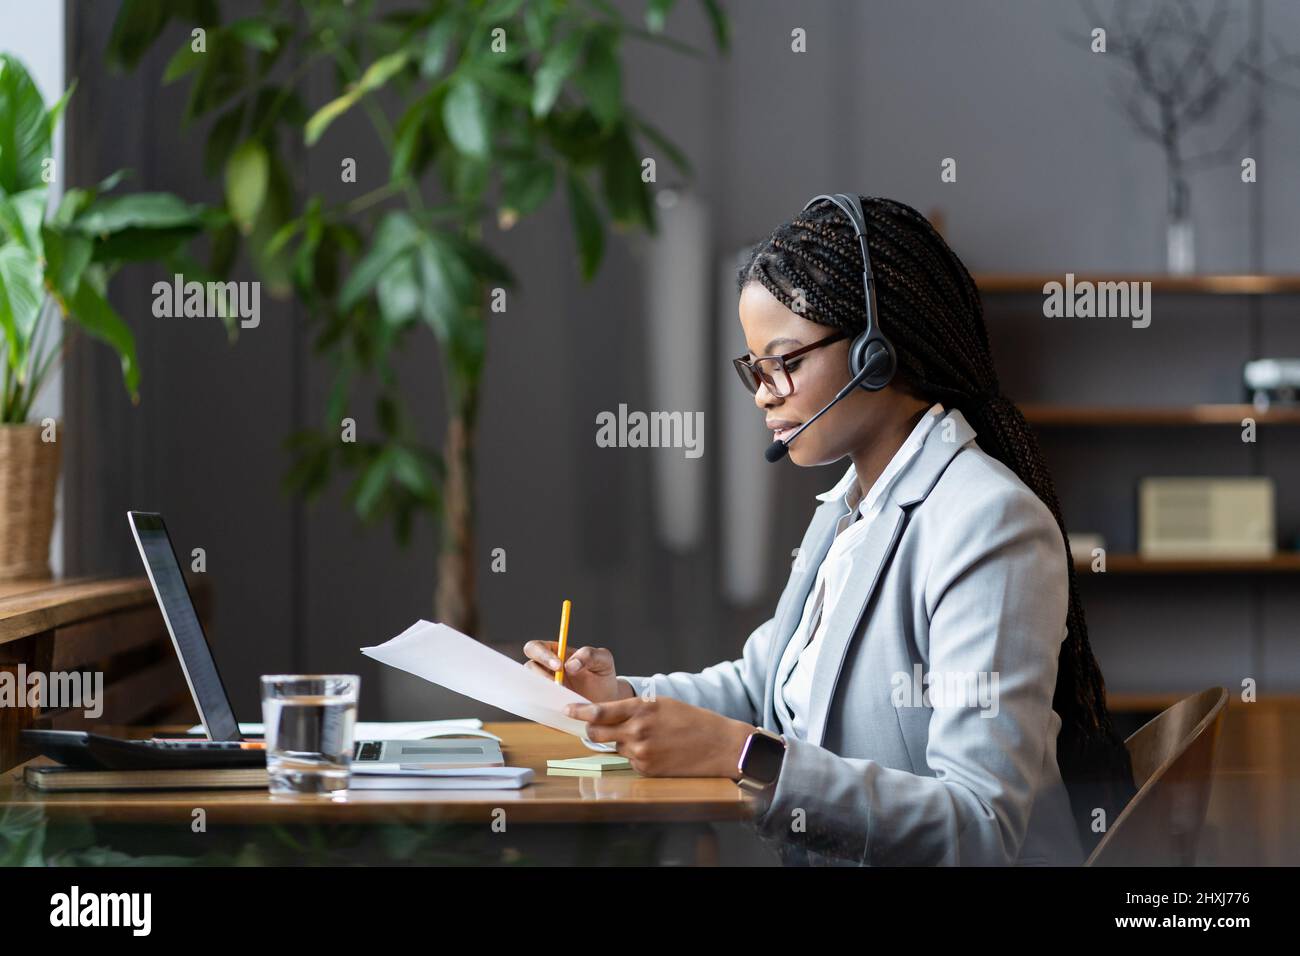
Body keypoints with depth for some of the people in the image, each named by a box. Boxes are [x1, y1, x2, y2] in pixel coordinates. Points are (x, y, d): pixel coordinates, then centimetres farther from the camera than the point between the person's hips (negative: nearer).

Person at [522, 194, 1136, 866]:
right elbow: (763, 683, 26)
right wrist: (620, 696, 7)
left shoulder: (989, 525, -16)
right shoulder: (846, 506, 13)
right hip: (819, 860, 8)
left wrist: (742, 756, -28)